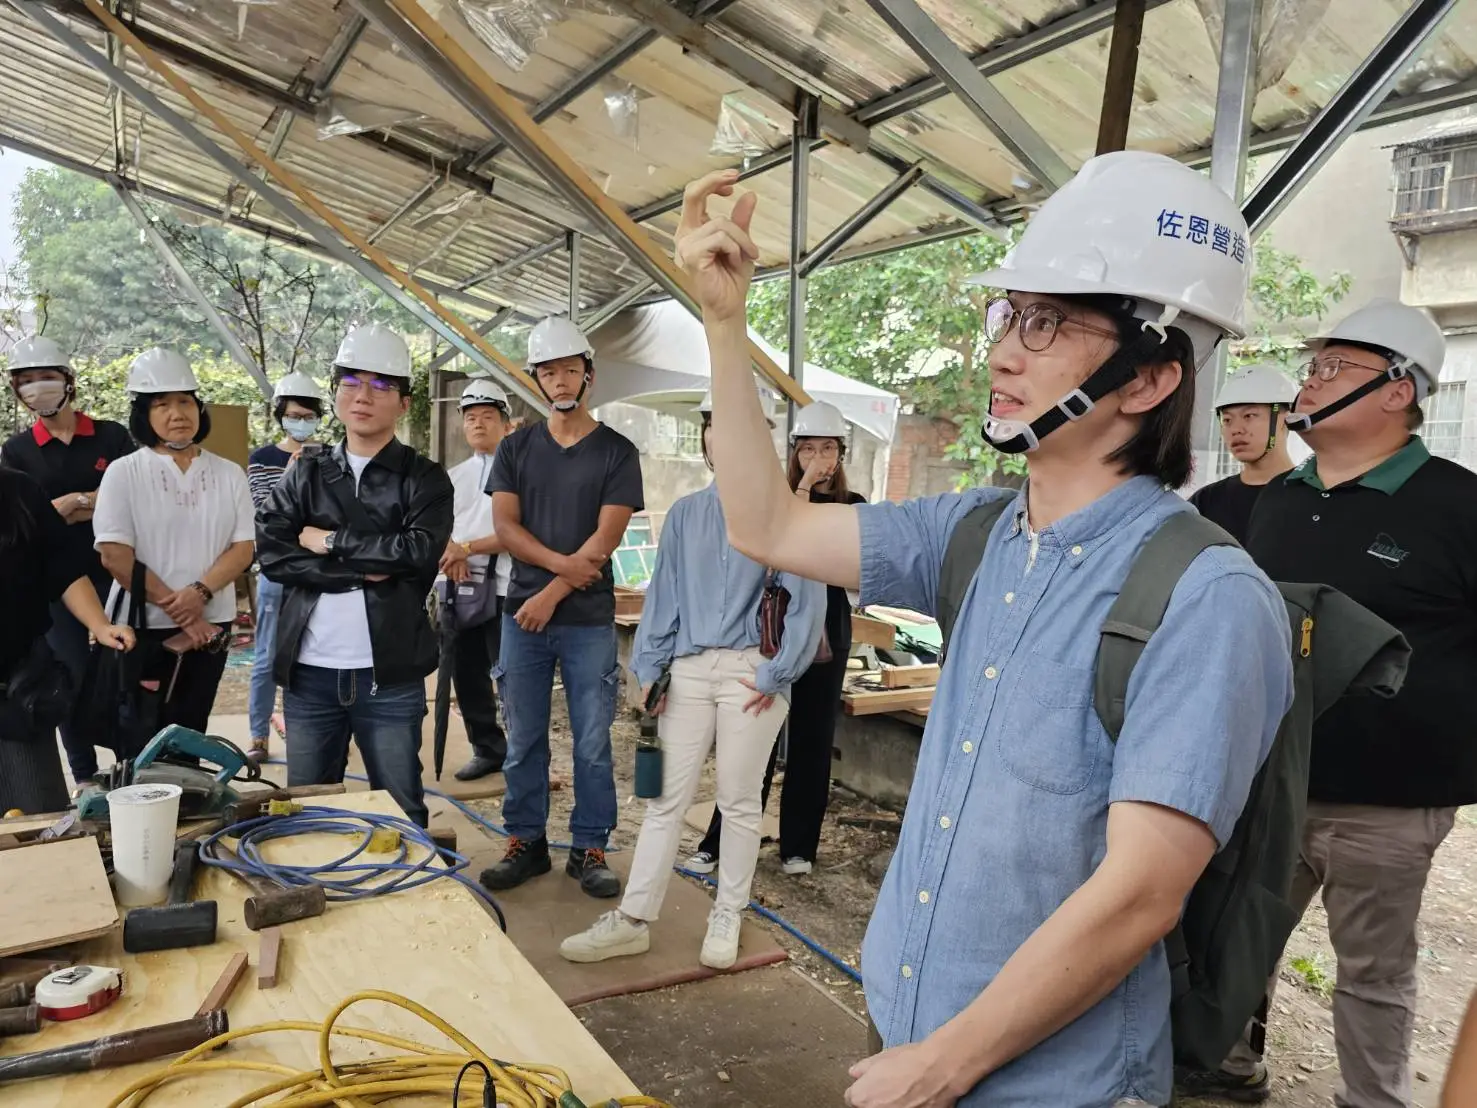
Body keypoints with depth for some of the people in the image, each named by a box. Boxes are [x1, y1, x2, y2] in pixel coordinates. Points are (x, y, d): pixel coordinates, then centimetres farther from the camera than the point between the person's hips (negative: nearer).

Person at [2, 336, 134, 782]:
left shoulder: (113, 436, 3)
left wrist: (71, 505, -13)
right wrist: (96, 502, -14)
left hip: (115, 575, 0)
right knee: (73, 682, 6)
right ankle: (86, 781, 19)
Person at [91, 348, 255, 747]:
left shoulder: (229, 474, 5)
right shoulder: (124, 473, -4)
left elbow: (243, 548, -1)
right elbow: (115, 556, -11)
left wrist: (199, 593, -18)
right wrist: (178, 611, -14)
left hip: (211, 627, 3)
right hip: (144, 628, -2)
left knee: (188, 739, 13)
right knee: (139, 744, 4)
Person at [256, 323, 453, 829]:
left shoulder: (425, 479, 1)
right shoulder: (304, 474, 9)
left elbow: (419, 551, -16)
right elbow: (271, 552, -4)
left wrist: (329, 542, -9)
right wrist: (364, 570, -14)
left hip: (390, 675, -3)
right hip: (309, 671, 3)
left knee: (402, 814, 7)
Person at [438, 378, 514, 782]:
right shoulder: (454, 477, 18)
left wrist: (467, 547, -16)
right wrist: (451, 553, -11)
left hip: (503, 587, -7)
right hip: (461, 586, 7)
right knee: (467, 673, 13)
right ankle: (488, 749, 26)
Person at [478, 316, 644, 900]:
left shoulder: (616, 451, 1)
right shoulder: (516, 447, 8)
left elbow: (607, 536, -7)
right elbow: (504, 525, 0)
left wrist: (552, 594, -13)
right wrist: (563, 563, -15)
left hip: (588, 618, -2)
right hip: (523, 613, 2)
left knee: (592, 743, 4)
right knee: (524, 739, 9)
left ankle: (589, 850, 17)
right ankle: (526, 844, 23)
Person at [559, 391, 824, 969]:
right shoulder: (685, 514, 9)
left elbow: (807, 601, -6)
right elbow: (663, 596, 10)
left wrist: (776, 675, -8)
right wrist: (649, 669, 5)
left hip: (752, 671, -3)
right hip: (688, 670, 4)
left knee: (739, 801, 9)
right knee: (665, 797, 8)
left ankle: (726, 917, 25)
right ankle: (632, 920, 17)